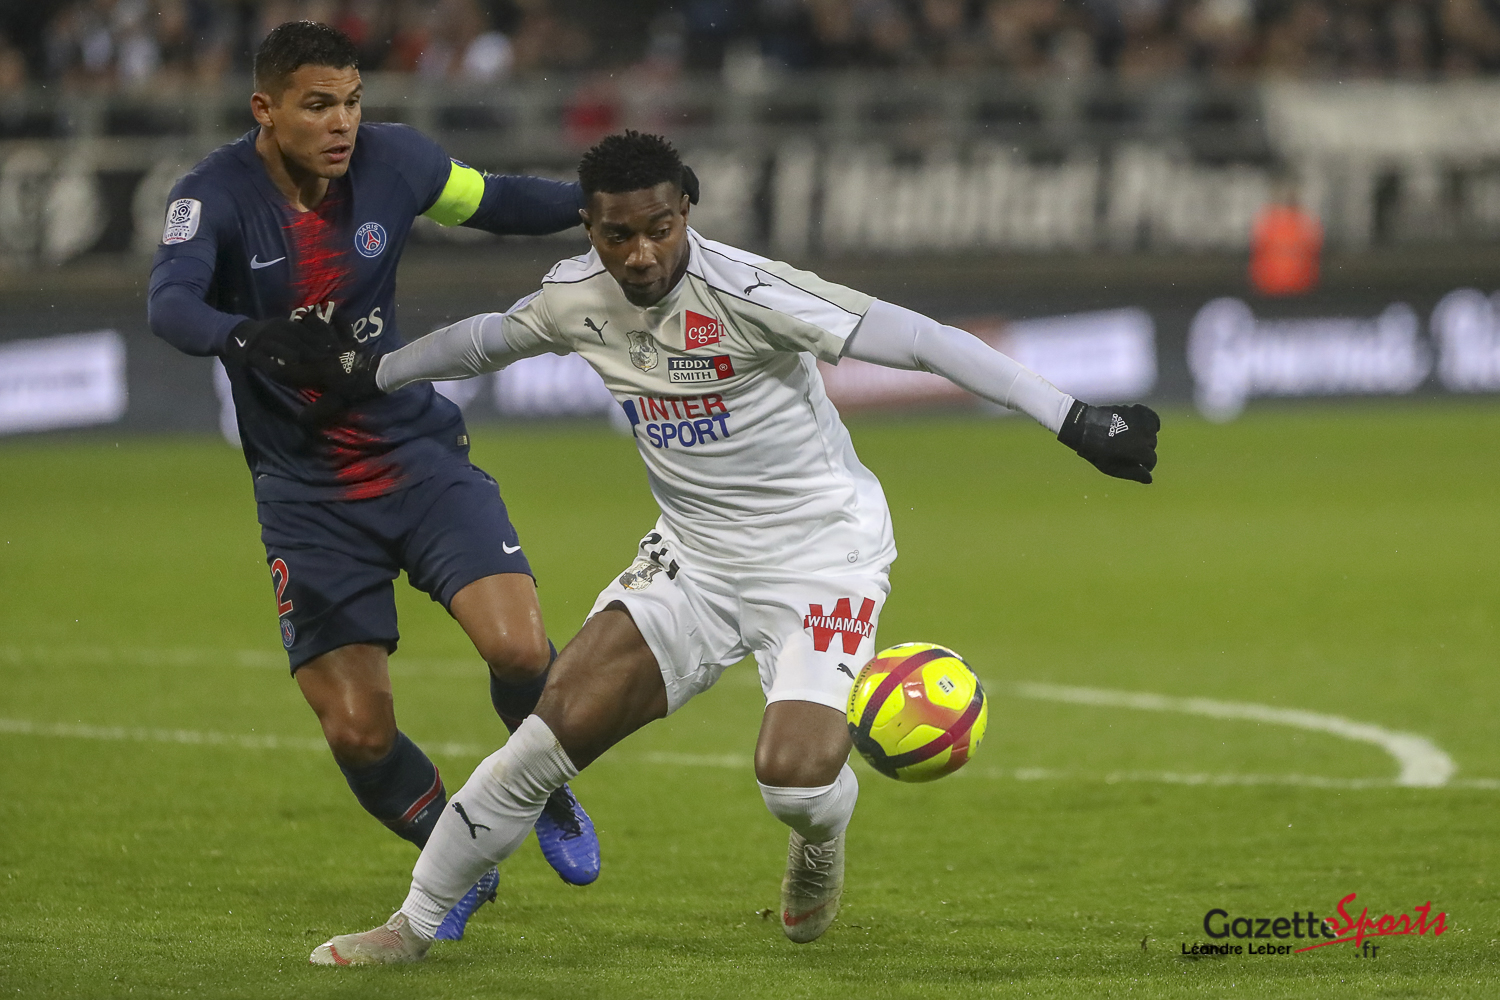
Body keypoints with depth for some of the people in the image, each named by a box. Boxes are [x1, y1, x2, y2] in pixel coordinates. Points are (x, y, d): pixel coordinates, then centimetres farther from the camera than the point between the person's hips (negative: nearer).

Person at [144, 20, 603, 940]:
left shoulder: (393, 162, -5)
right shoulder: (217, 197, -15)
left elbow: (493, 202, 15)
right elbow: (170, 301, -34)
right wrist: (244, 336, -55)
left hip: (418, 453, 2)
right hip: (305, 492, -2)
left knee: (518, 647, -20)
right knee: (358, 732, -7)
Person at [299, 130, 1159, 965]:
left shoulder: (745, 293, -25)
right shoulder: (577, 300, -5)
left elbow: (920, 341, -28)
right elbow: (483, 340, 19)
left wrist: (1077, 422, -33)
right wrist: (369, 377, 32)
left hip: (824, 557, -5)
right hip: (695, 557, 5)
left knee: (794, 776, -23)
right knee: (561, 722, -9)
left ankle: (820, 842, 17)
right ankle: (415, 924, 5)